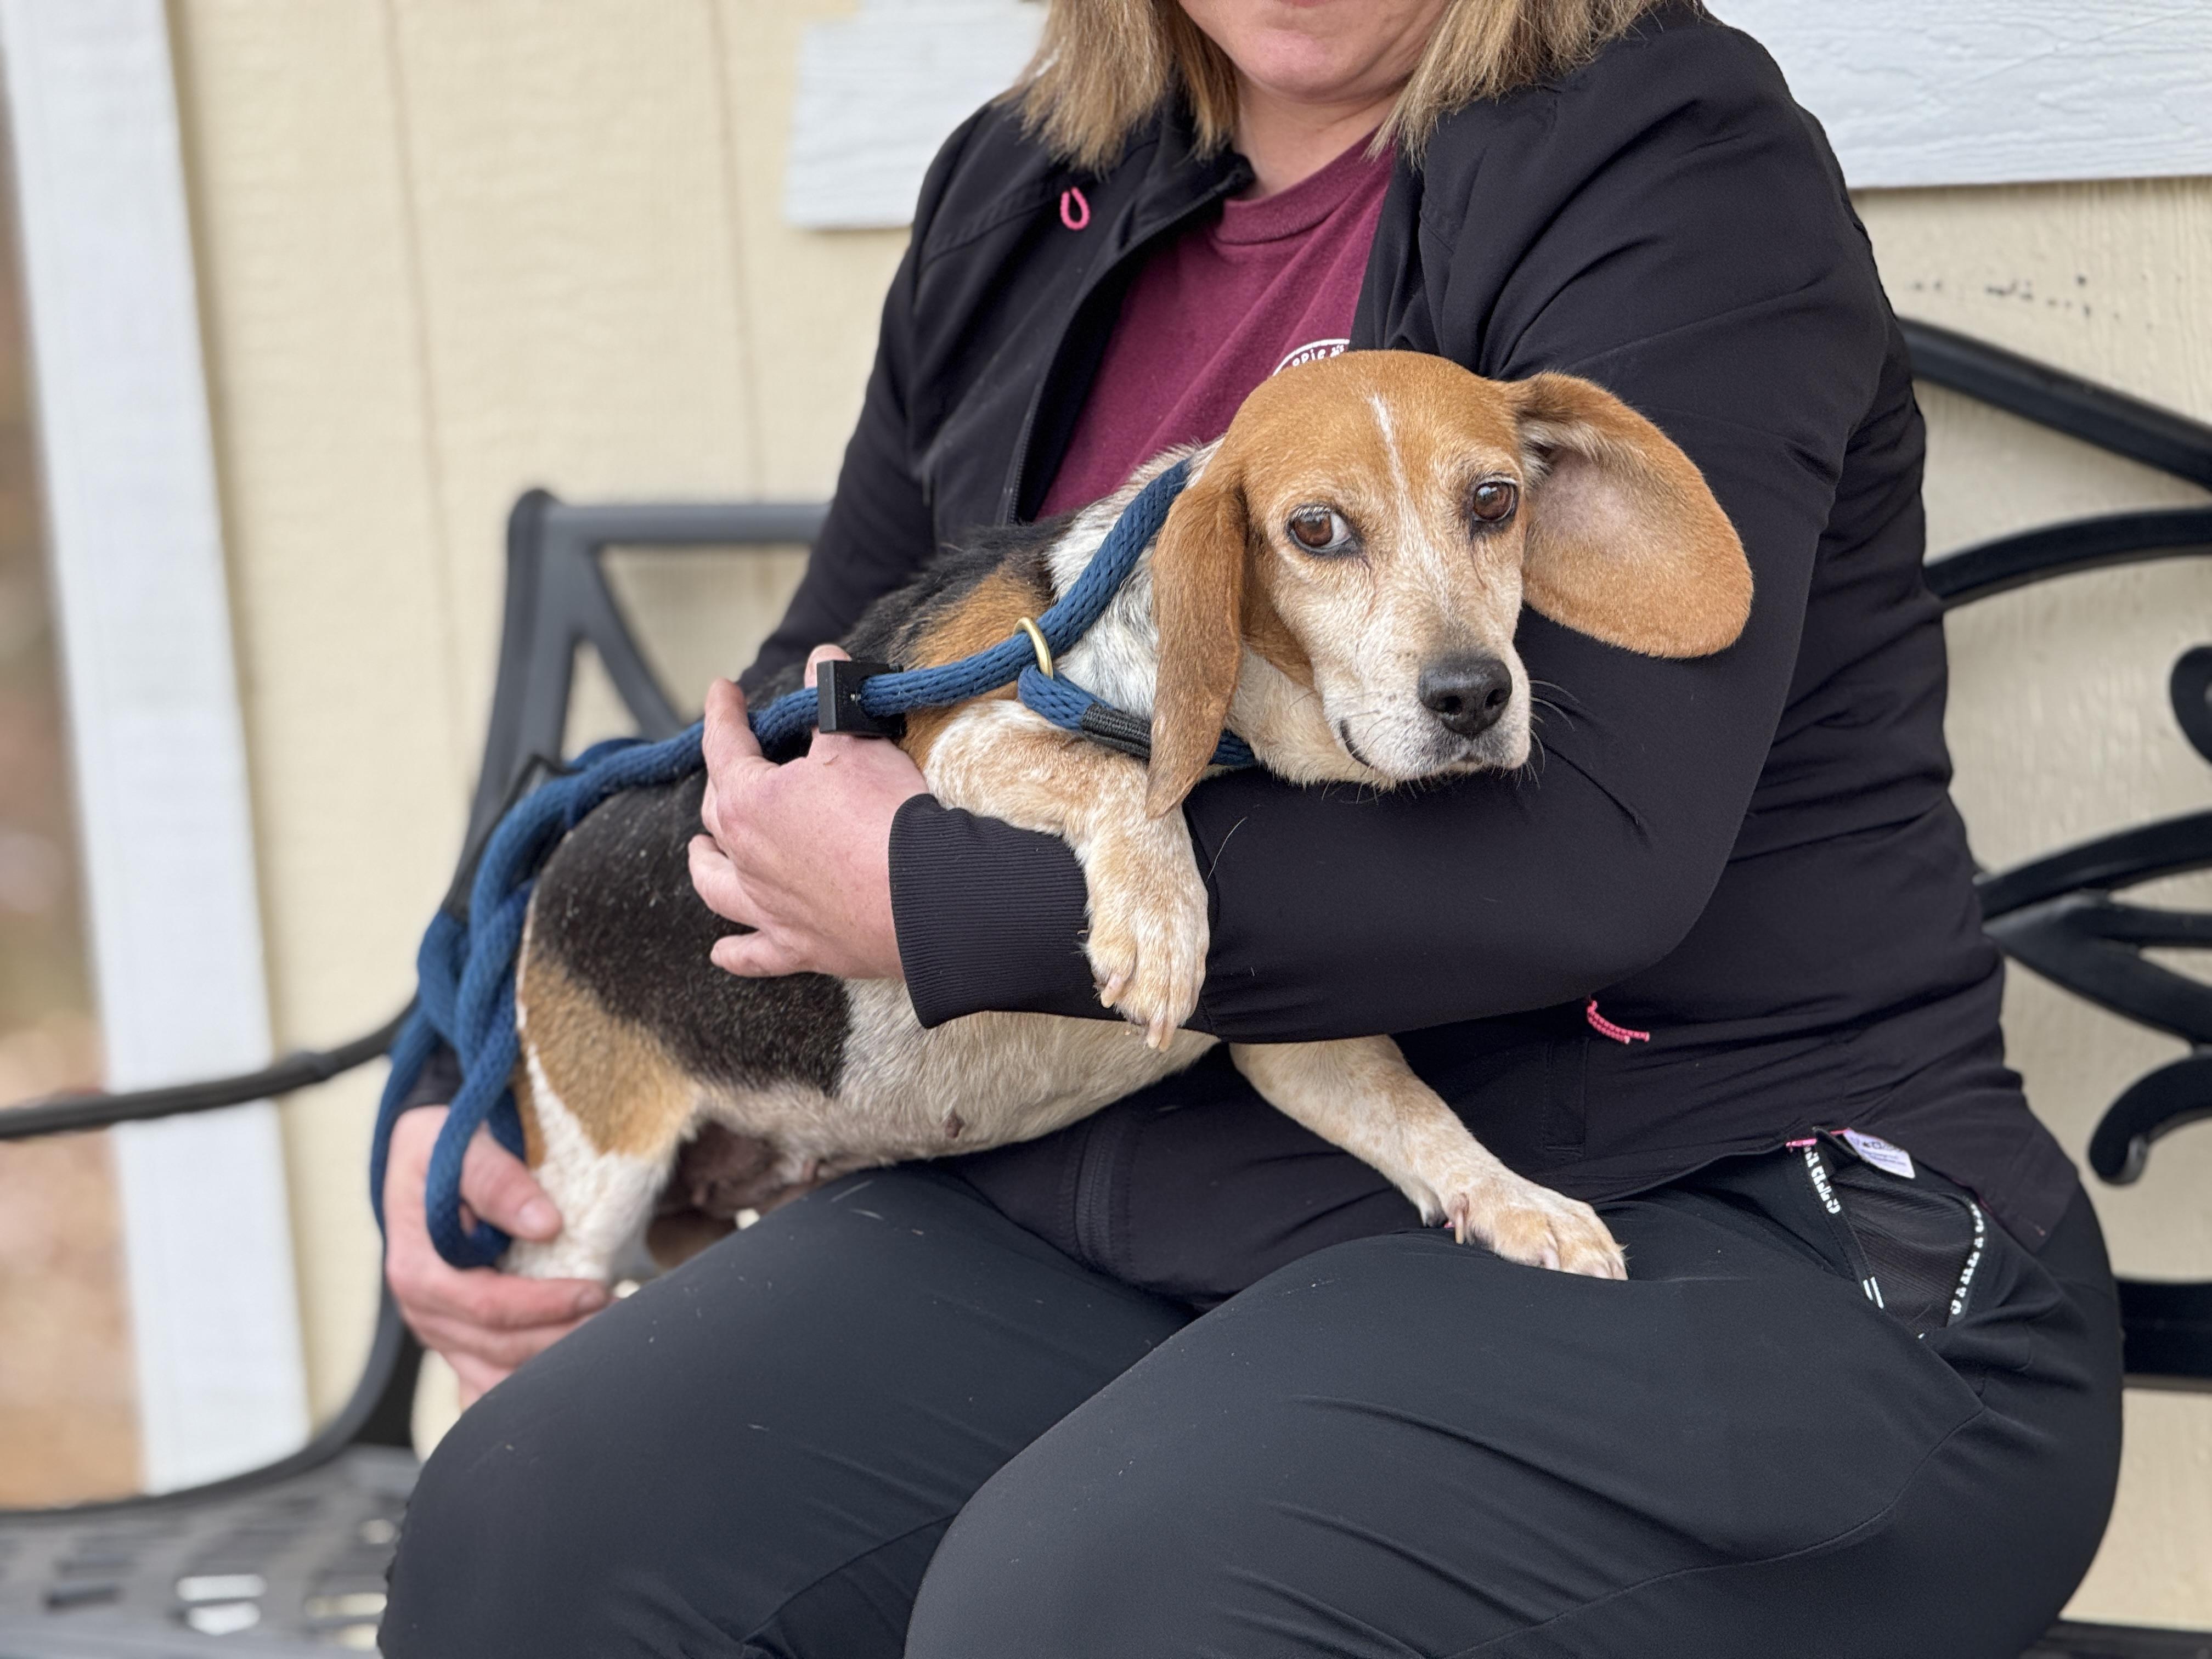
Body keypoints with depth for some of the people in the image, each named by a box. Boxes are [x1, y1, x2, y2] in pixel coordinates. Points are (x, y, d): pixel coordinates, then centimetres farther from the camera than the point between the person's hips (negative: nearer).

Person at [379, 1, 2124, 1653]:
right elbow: (808, 714, 25)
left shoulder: (1672, 165, -12)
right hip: (1158, 1196, 7)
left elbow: (1590, 854, -24)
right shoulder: (1017, 202, 12)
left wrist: (928, 902, -15)